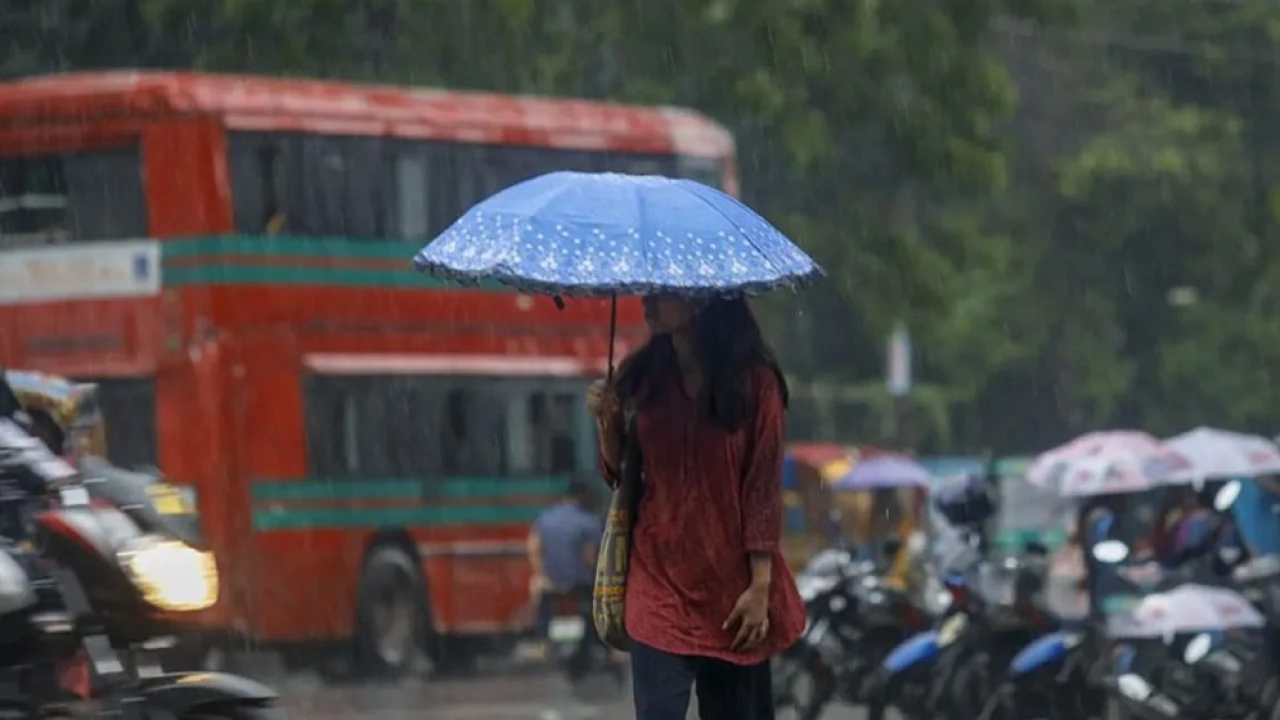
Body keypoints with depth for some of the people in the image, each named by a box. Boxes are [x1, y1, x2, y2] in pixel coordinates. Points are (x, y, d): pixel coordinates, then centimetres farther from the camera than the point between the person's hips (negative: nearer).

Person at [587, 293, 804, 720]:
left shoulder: (753, 381, -5)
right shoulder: (642, 377, 5)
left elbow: (764, 488, -6)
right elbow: (619, 474, 11)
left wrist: (760, 587, -10)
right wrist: (608, 423, -8)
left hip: (730, 585, -2)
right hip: (659, 578, 2)